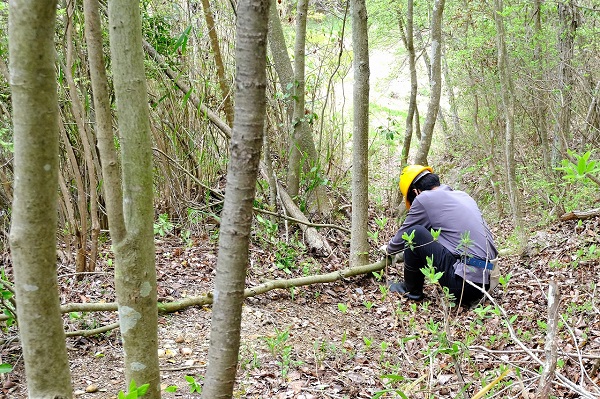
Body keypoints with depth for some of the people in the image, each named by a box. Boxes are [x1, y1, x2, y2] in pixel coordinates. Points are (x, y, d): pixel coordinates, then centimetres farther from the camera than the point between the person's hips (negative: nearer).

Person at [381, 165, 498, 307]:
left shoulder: (424, 199, -2)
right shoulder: (463, 196, 20)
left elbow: (403, 235, 9)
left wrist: (389, 249, 31)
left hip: (465, 282, -8)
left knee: (414, 233, -4)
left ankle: (411, 290, 13)